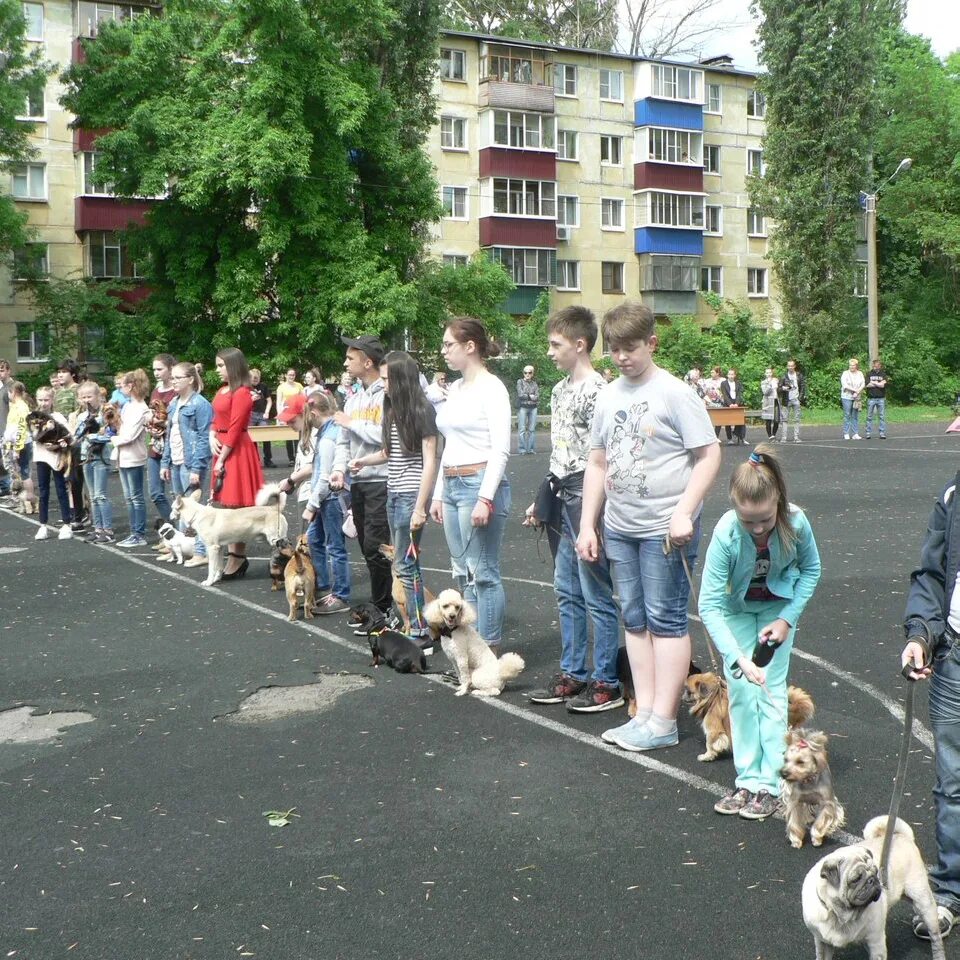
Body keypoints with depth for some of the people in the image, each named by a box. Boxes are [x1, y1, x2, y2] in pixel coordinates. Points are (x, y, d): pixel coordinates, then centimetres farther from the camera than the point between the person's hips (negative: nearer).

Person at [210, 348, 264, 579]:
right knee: (225, 504, 11)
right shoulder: (222, 391, 14)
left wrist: (221, 460, -14)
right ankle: (234, 555, 17)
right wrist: (212, 438, -2)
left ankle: (238, 557, -1)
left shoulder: (241, 393, -14)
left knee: (236, 506, -6)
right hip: (221, 448, 9)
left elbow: (235, 430, -16)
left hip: (236, 451, -9)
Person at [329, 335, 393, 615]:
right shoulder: (354, 398, 15)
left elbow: (385, 435, -23)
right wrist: (339, 468, -2)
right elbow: (343, 441, 15)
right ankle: (386, 606, 24)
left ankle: (380, 610, 3)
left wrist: (351, 422, -10)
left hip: (381, 481, -8)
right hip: (357, 482, 8)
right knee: (368, 549, 13)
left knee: (376, 548, -8)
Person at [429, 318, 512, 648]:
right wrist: (438, 494, 18)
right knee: (463, 572, 11)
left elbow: (500, 450, -15)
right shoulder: (455, 389, 16)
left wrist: (485, 498, -21)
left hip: (480, 483, -9)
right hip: (452, 486, 9)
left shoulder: (491, 388, -9)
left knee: (483, 572, -5)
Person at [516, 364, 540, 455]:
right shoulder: (520, 382, 4)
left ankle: (531, 448, 7)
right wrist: (531, 396, -2)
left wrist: (526, 396, -9)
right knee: (522, 429, -6)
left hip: (533, 408, 3)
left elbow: (537, 397, 1)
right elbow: (520, 394, -8)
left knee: (532, 429, 2)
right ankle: (522, 449, -3)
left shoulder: (535, 383, 12)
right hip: (522, 407, -3)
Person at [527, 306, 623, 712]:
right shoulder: (559, 390, 14)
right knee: (567, 592, 14)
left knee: (597, 595, -2)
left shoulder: (596, 390, -14)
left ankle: (606, 682, 7)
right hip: (560, 496, 10)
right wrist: (544, 498, 19)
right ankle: (573, 674, 24)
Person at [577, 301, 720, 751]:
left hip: (665, 528, -7)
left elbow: (709, 455, -10)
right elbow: (597, 463, 15)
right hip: (620, 528, 7)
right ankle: (643, 712, 19)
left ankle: (663, 722, 5)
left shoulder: (674, 393, -9)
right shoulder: (608, 396, 10)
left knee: (666, 620, -1)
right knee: (635, 620, 11)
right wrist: (587, 525, 10)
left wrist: (684, 513, -19)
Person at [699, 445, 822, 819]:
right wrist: (739, 659, -40)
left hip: (779, 604, 0)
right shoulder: (726, 533, -35)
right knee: (741, 691, -1)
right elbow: (709, 606, -32)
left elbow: (811, 570, -7)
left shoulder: (795, 522, -30)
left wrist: (787, 619, -16)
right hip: (737, 609, 0)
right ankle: (747, 780, 9)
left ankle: (770, 783, 2)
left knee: (772, 687, -4)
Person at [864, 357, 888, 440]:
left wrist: (873, 382, -3)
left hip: (881, 398, 0)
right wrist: (879, 384, -7)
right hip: (871, 398, 0)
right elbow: (867, 385, -6)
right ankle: (868, 433, 6)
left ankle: (882, 433, 3)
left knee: (882, 416, 0)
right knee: (869, 416, 2)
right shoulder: (869, 374, 9)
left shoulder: (883, 374, 8)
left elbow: (883, 385, -8)